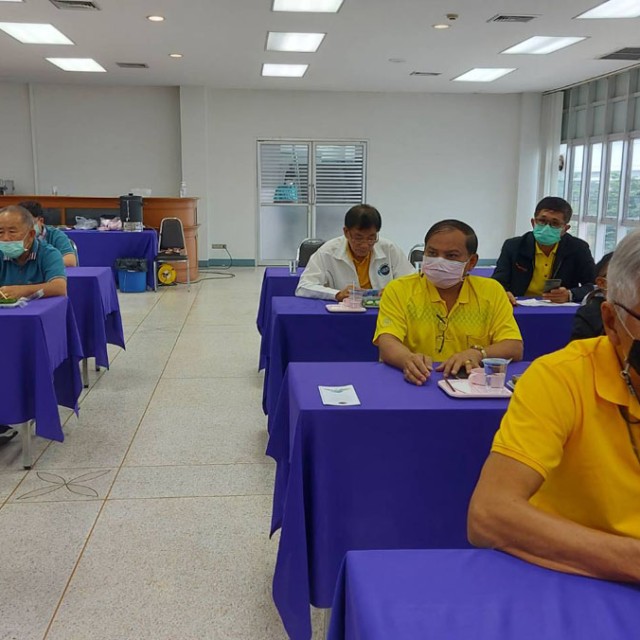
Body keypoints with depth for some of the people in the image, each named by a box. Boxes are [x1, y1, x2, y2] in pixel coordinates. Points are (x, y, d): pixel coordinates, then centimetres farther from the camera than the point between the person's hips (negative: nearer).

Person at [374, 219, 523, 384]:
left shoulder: (492, 291, 7)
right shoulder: (399, 290, 1)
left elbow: (515, 349, 1)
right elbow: (387, 344, -12)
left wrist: (477, 354, -18)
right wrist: (408, 359, -34)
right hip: (416, 384, -1)